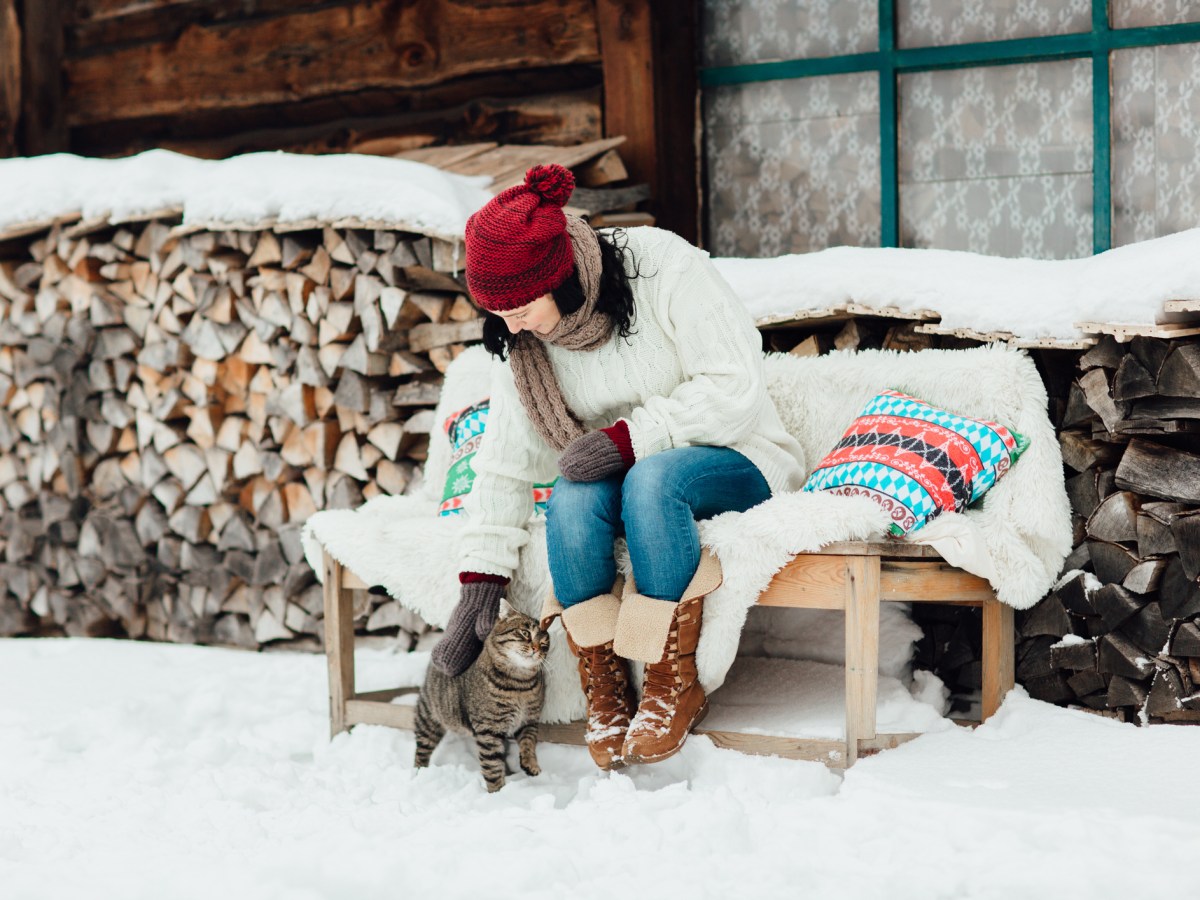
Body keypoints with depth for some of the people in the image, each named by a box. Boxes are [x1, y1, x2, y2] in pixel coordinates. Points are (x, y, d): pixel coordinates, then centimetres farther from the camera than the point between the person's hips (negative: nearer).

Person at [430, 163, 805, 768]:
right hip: (621, 473, 4)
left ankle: (675, 685, -26)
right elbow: (506, 466, -1)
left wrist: (628, 439, -26)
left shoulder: (665, 269, -19)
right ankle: (604, 695, -21)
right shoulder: (520, 342, -2)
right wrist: (479, 581, -8)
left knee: (650, 480, -37)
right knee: (574, 495, -31)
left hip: (733, 463, -4)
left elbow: (734, 386, -21)